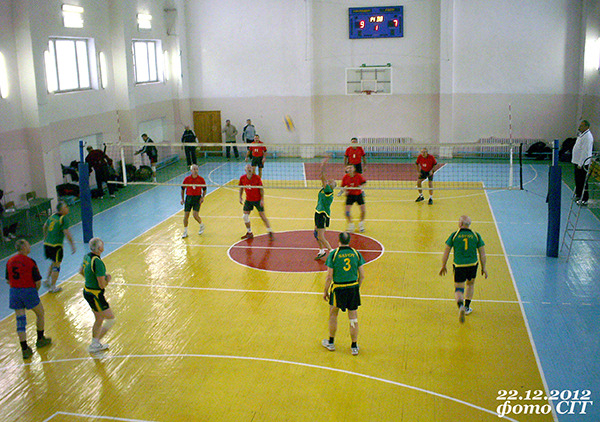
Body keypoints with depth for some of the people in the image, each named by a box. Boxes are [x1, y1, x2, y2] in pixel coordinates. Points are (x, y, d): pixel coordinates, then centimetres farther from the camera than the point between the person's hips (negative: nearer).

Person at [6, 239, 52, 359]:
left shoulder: (10, 262, 2)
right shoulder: (30, 262, -13)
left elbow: (8, 280, 8)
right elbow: (38, 281, -11)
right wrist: (35, 290, 8)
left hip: (14, 292, 5)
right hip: (28, 291, -5)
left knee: (20, 320, 8)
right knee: (40, 313, 19)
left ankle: (24, 348, 7)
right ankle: (40, 339, 32)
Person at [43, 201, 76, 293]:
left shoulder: (52, 216, 11)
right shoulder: (64, 219, -12)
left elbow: (44, 227, 24)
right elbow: (66, 233, -19)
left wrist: (46, 238, 39)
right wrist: (72, 245, -14)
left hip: (47, 244, 7)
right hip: (56, 246, -7)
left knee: (54, 263, 27)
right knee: (56, 265, 4)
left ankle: (47, 280, 24)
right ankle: (52, 287, 8)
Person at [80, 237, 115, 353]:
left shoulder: (87, 257, 1)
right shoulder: (98, 262, -26)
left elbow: (81, 271, 21)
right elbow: (102, 285, -23)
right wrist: (108, 279, -4)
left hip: (87, 291, 9)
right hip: (95, 295, -9)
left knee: (99, 320, 21)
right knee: (111, 319, 1)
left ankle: (95, 344, 33)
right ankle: (94, 345, 6)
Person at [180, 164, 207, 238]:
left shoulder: (201, 179, -4)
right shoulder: (187, 179, -3)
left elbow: (204, 189, 7)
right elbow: (182, 188, 9)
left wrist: (203, 197, -7)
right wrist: (182, 198, 5)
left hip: (197, 198, -2)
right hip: (188, 197, 2)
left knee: (195, 215, -13)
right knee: (186, 215, 0)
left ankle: (201, 225, 19)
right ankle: (185, 232, 14)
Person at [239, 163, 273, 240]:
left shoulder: (257, 178, -16)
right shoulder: (242, 178, -7)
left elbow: (261, 189, -11)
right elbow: (241, 188, 10)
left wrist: (262, 199, -16)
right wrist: (240, 197, 4)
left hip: (258, 200, -4)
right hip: (248, 200, 4)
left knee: (262, 215, -4)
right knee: (245, 216, 3)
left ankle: (270, 232, 9)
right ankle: (249, 233, 21)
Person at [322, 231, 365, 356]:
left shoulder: (333, 254, -11)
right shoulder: (356, 253, -3)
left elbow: (329, 277, -10)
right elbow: (362, 276, 1)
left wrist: (325, 291, 2)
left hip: (338, 288, -2)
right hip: (353, 288, 2)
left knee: (333, 315, 19)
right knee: (353, 318, 11)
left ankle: (331, 343, 31)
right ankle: (354, 347, 20)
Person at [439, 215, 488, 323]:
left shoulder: (454, 235, -3)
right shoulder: (476, 236, 1)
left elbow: (446, 252, 0)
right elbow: (482, 254, 3)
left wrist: (443, 266, 10)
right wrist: (484, 268, 13)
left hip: (459, 266, -2)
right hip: (472, 265, 2)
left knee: (458, 289, 5)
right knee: (470, 284, 26)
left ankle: (461, 306, -23)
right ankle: (467, 307, 32)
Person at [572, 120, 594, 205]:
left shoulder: (587, 137, -18)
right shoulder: (581, 135, 14)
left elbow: (585, 151, -22)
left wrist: (580, 164, -23)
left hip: (582, 163, -10)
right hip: (577, 162, 10)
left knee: (582, 182, -6)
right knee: (577, 180, 18)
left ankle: (584, 199, -1)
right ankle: (578, 195, 30)